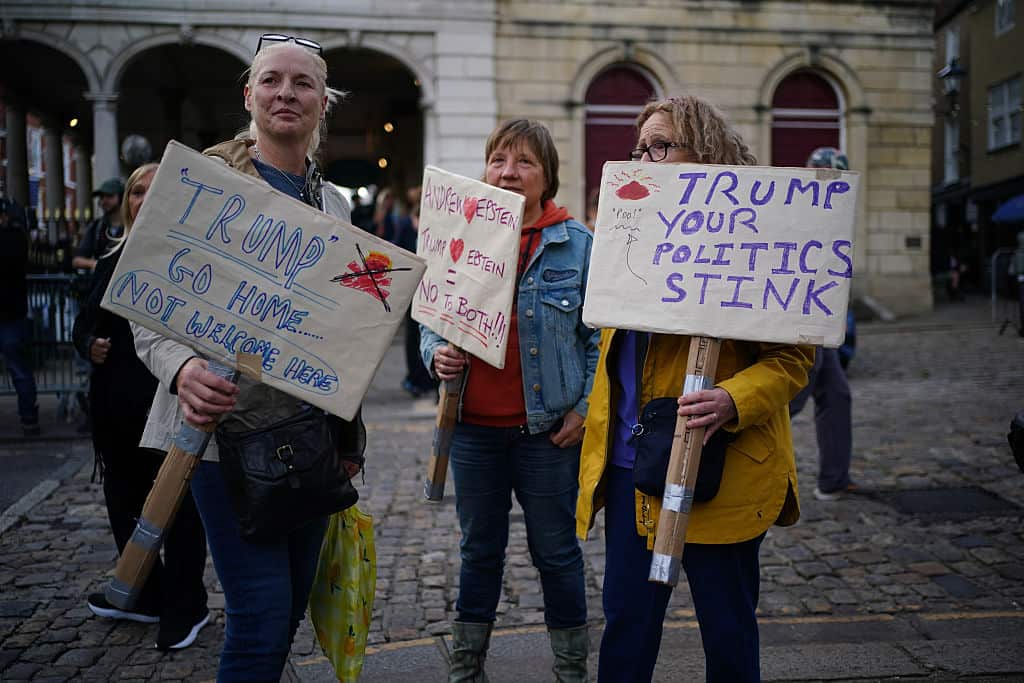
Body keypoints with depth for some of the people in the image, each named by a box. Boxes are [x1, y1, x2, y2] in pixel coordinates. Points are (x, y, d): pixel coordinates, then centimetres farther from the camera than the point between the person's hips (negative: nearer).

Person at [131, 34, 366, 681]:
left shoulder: (334, 202, 11)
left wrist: (351, 434, 16)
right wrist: (181, 368, -29)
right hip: (229, 426, -5)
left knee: (293, 602, 14)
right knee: (262, 614, -6)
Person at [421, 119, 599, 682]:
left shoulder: (578, 244, -3)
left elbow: (599, 335, -2)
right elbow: (431, 320, 12)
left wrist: (585, 409, -9)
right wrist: (436, 355, -8)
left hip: (547, 427, -2)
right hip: (474, 425, 3)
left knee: (556, 551, 10)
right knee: (479, 550, 16)